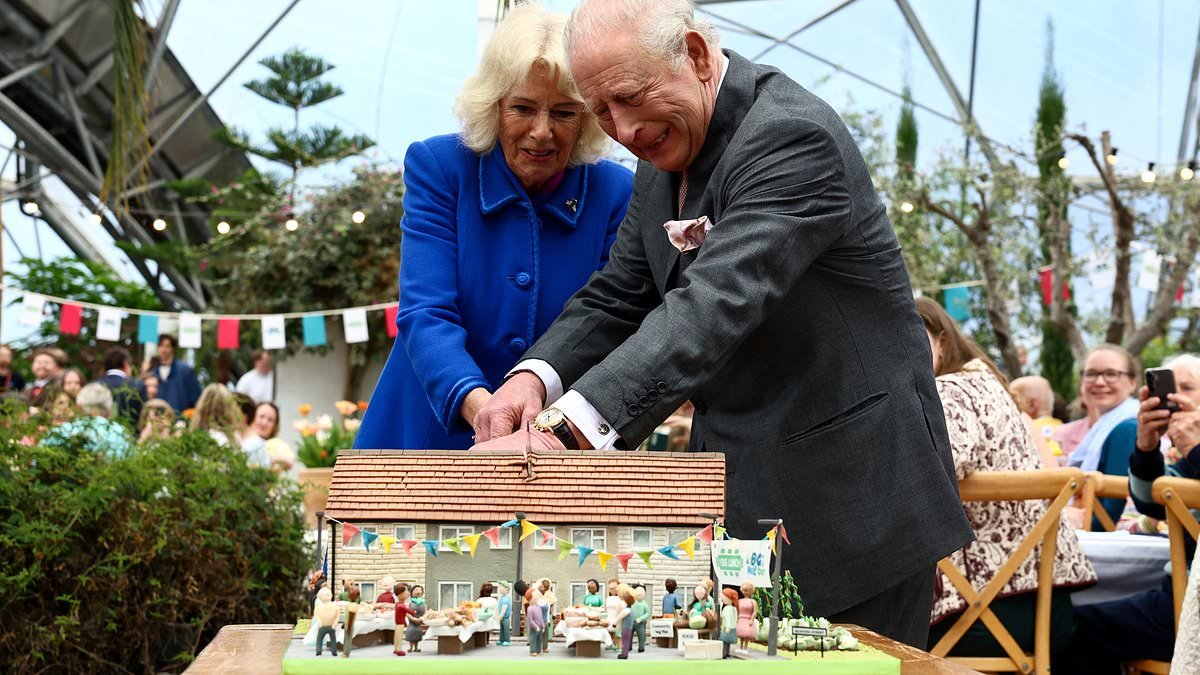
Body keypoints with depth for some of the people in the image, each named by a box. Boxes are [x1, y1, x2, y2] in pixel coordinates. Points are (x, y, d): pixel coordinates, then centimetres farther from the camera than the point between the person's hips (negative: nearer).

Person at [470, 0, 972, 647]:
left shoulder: (791, 135, -22)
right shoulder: (664, 152, 6)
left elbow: (717, 304, -34)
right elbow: (619, 296, 9)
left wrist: (561, 430, -44)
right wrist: (537, 375, -13)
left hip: (850, 503, -8)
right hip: (739, 497, 8)